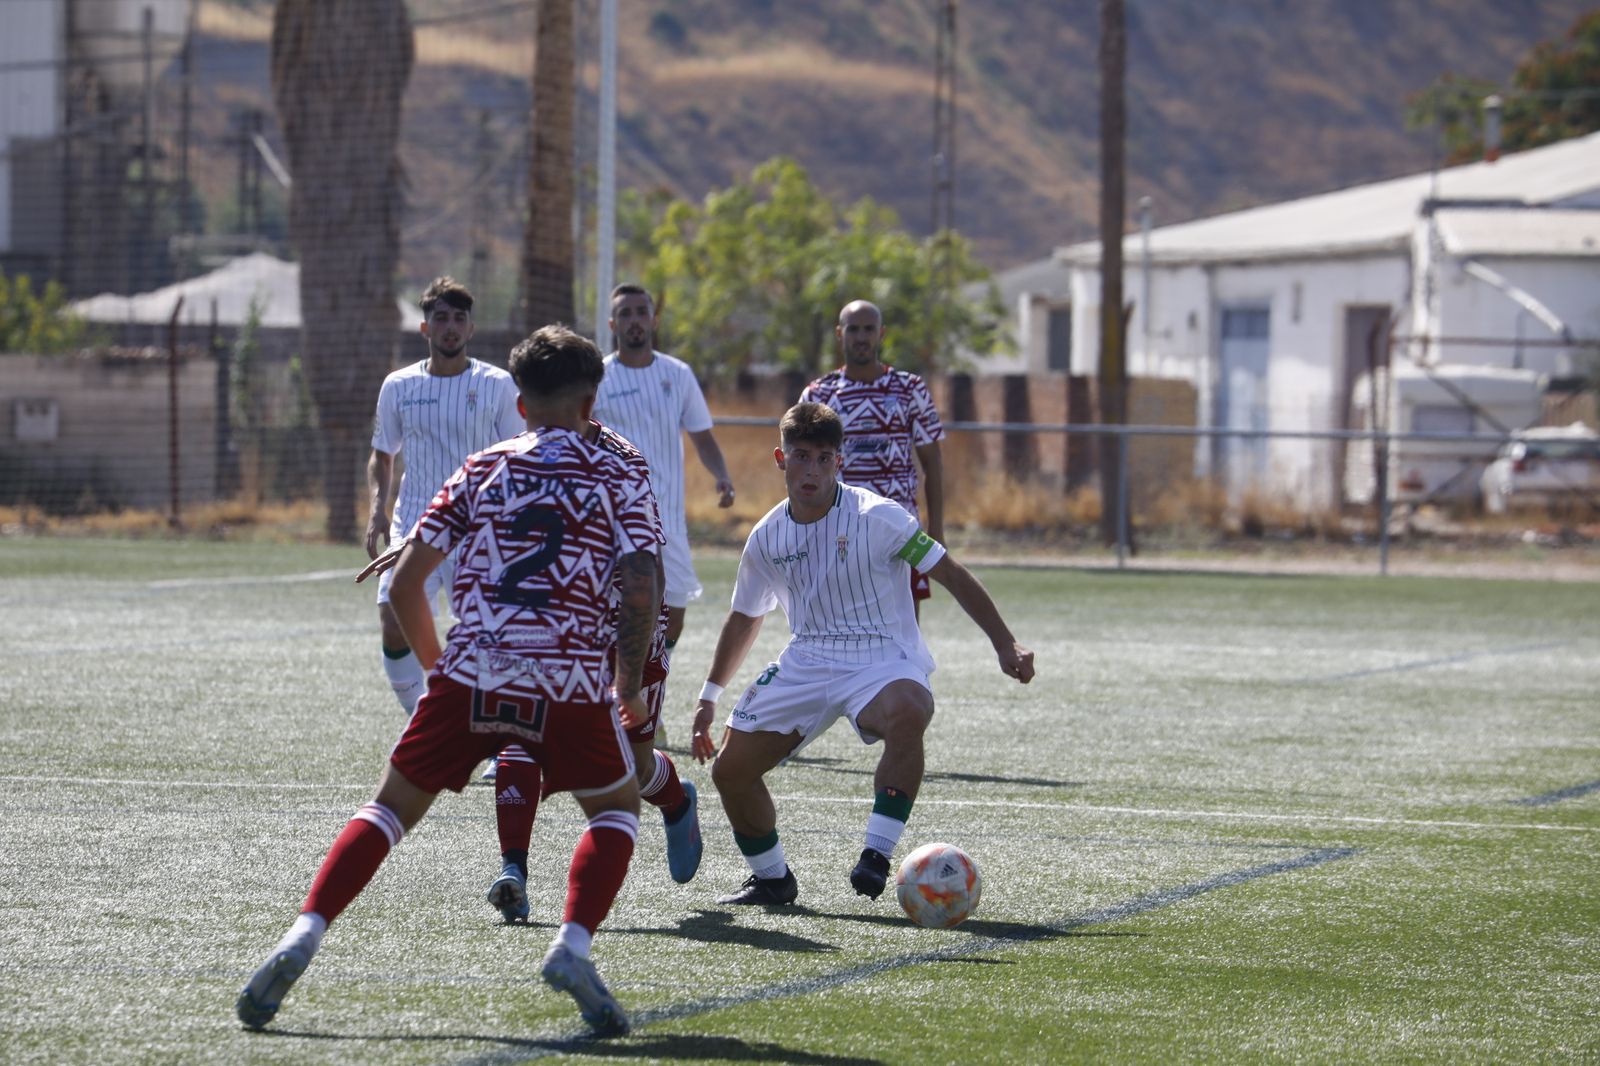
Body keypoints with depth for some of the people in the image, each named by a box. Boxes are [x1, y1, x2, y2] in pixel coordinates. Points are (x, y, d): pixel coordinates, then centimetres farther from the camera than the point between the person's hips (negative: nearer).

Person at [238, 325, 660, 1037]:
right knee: (616, 810, 21)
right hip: (571, 680, -1)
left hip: (470, 673, 2)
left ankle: (302, 939, -4)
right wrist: (630, 690, 9)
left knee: (392, 808, 14)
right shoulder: (620, 480, 10)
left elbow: (405, 584, 11)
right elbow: (641, 593, -4)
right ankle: (572, 947, -3)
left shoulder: (481, 469, 16)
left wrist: (437, 665, 25)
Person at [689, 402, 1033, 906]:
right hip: (806, 663, 5)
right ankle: (771, 878, 20)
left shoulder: (877, 516, -12)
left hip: (882, 661, -5)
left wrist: (1005, 645, -12)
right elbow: (745, 617, 20)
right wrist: (709, 695, 22)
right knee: (730, 768, -4)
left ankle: (876, 855, -35)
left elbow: (951, 574, -8)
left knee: (908, 713, -40)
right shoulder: (767, 538, 3)